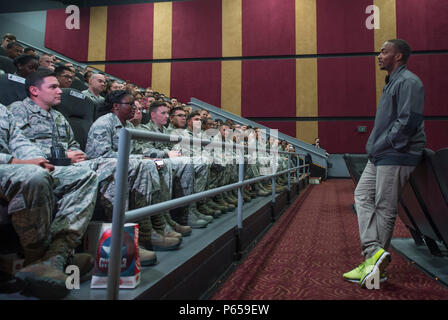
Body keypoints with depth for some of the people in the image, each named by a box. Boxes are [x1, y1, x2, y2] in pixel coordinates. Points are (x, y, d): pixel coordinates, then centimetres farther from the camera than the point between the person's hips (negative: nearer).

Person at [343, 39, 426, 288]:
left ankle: (375, 257, 6)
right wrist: (373, 146, 13)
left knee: (384, 207, -4)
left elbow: (408, 121, -20)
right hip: (380, 155, 10)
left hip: (396, 156, -10)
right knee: (363, 195, 5)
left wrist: (380, 146, -16)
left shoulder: (408, 82, -10)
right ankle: (373, 251, 5)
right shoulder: (392, 82, 21)